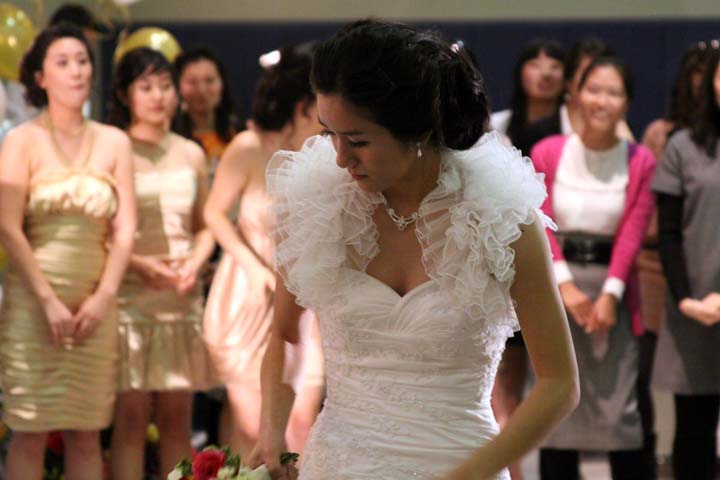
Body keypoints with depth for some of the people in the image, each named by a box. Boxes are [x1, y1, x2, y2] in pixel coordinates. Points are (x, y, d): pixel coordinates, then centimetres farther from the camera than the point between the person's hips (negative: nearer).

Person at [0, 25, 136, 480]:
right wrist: (49, 300, -14)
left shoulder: (114, 143, 10)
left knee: (87, 434, 5)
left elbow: (125, 229, 6)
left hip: (96, 303, 3)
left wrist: (104, 297, -7)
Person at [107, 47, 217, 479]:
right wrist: (140, 265, -17)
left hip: (182, 296, 4)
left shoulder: (191, 155, 13)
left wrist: (194, 264, -2)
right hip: (130, 295, -4)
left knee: (177, 417, 6)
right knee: (132, 416, -5)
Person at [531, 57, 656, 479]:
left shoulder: (640, 162, -2)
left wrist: (610, 294, -15)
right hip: (557, 288, 1)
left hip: (612, 286, -1)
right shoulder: (548, 153, 0)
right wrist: (565, 285, -15)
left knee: (622, 411, -3)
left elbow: (633, 234, -6)